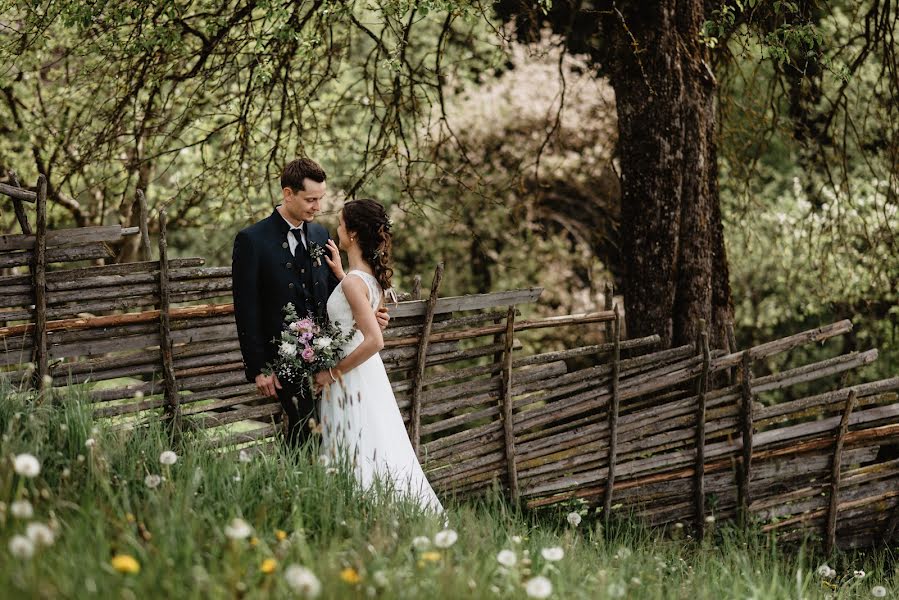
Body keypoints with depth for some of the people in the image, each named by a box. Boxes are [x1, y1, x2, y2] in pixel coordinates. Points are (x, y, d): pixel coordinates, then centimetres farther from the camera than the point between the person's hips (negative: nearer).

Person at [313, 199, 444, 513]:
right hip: (369, 376, 9)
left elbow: (374, 341, -29)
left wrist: (333, 373, -19)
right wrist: (339, 272, 20)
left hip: (351, 381, -9)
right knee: (380, 456, 15)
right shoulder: (373, 274, 5)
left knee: (357, 463, -1)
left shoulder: (353, 281, -22)